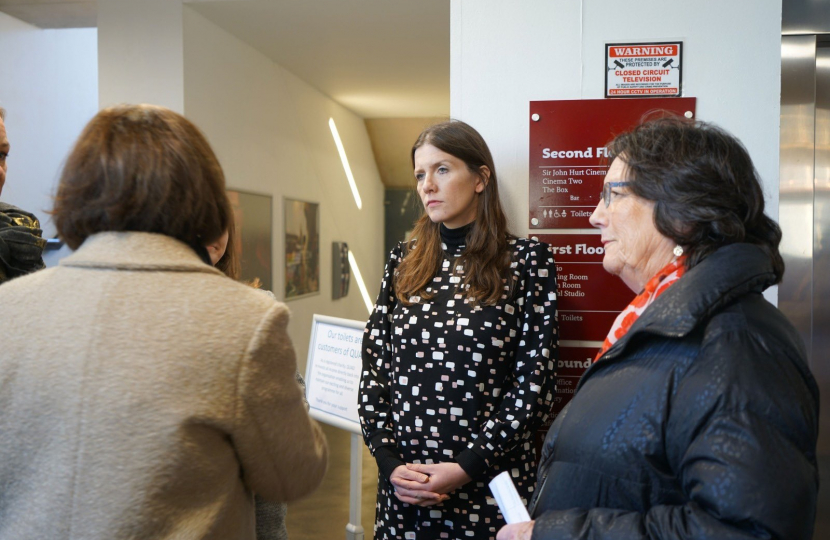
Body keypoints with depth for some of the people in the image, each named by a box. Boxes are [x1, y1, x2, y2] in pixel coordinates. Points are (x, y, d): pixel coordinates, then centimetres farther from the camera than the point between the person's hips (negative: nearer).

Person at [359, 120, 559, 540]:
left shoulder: (528, 260, -6)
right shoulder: (404, 260, 5)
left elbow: (534, 383, -8)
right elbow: (374, 364, 4)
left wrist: (467, 466, -13)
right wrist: (389, 460, -7)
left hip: (489, 483, -3)